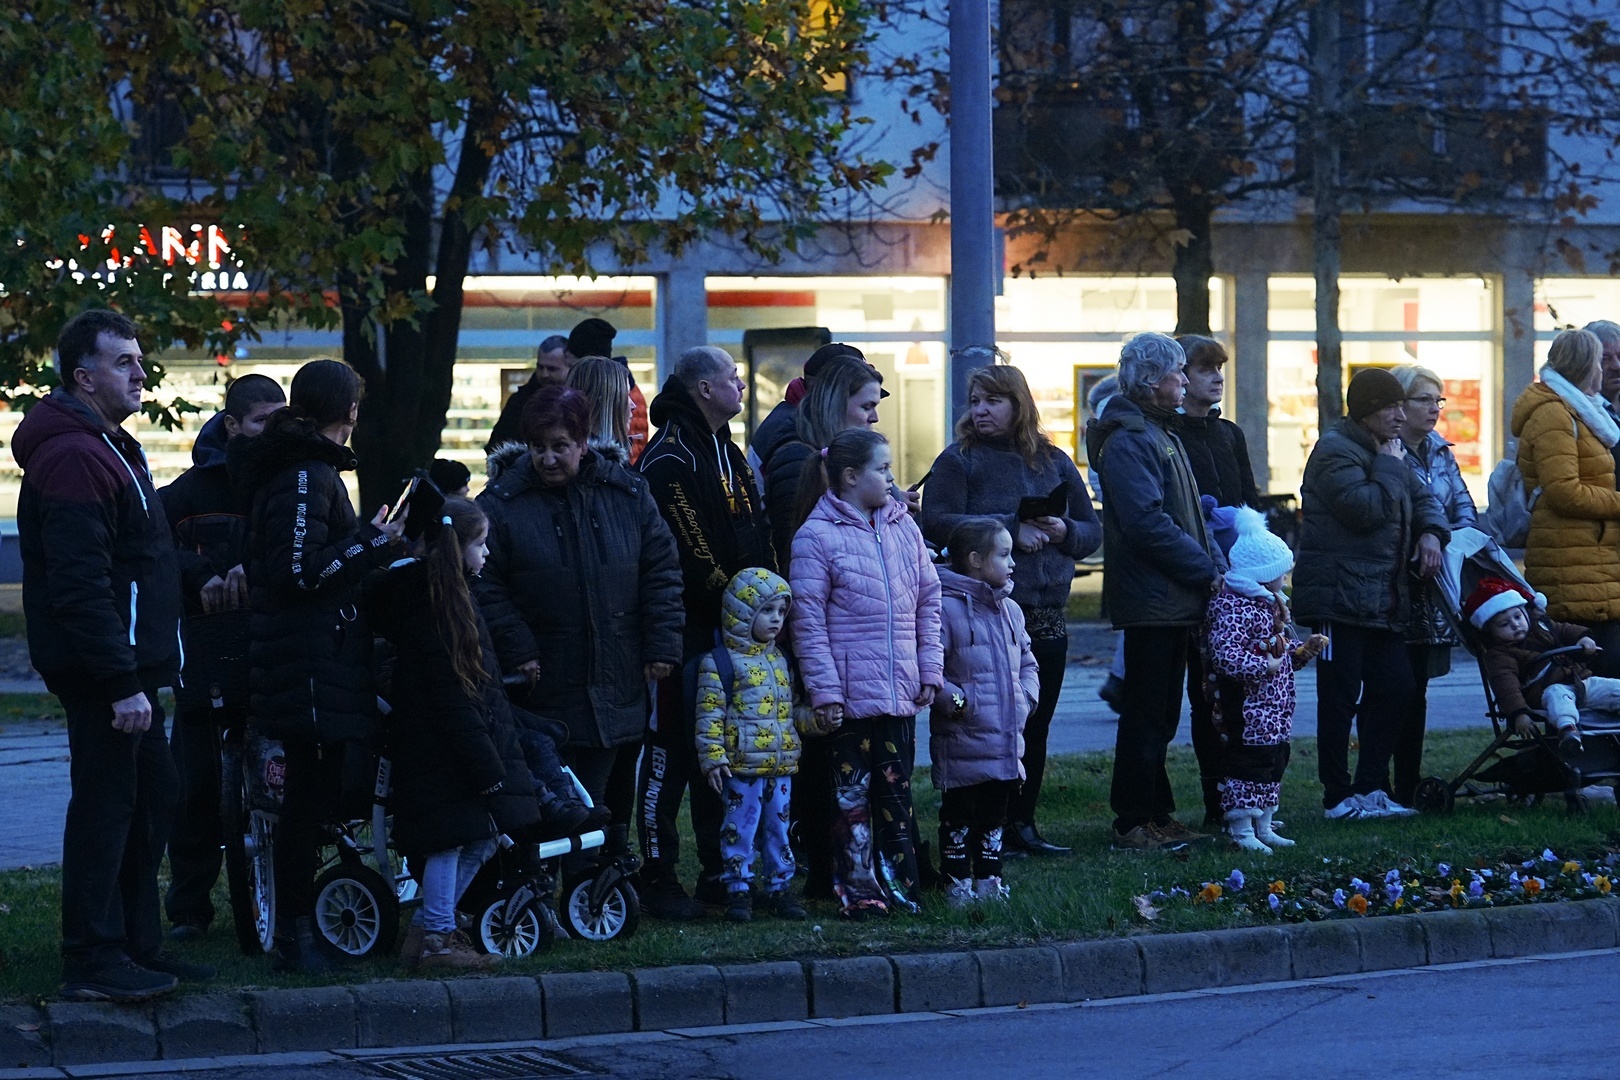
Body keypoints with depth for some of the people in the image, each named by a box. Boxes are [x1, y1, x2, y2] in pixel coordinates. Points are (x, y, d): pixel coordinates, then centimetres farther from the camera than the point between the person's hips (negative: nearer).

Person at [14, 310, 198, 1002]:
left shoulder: (108, 447, 19)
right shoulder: (72, 457, -17)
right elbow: (79, 582, -24)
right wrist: (122, 682, -26)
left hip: (127, 667, 11)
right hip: (104, 667, -11)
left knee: (153, 796, 14)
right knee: (105, 802, -8)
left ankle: (137, 945, 22)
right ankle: (93, 962, -5)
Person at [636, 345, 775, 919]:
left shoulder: (729, 453, 19)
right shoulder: (670, 458, -13)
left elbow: (758, 538, 22)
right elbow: (689, 550, -20)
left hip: (737, 631, 9)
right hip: (692, 629, -9)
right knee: (672, 752, -5)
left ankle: (720, 871, 20)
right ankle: (658, 878, -1)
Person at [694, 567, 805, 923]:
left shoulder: (780, 660, 15)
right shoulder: (720, 662, -7)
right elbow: (710, 715, -10)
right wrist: (713, 757, -15)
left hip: (781, 765, 6)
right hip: (742, 766, -6)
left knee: (779, 827, 10)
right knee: (740, 828, -2)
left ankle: (779, 887, 18)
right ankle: (738, 890, 5)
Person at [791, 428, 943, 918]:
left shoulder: (903, 527, 10)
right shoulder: (817, 537, -7)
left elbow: (928, 600, 15)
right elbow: (809, 621, -9)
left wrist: (930, 670, 9)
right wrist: (824, 691, -12)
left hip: (900, 693, 5)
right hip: (850, 695, -5)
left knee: (897, 788, 10)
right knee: (852, 793, 0)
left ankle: (899, 884, 17)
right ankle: (858, 891, 5)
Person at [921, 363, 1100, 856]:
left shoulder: (1054, 463, 13)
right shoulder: (958, 460, 0)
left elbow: (1092, 531, 14)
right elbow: (937, 523, -14)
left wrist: (1064, 532, -9)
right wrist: (1010, 529, -19)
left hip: (1047, 613, 5)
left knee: (1035, 725, 8)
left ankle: (1022, 824, 16)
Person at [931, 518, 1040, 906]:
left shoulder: (1010, 611, 12)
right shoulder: (946, 608, -13)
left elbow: (1027, 662, 24)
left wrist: (1026, 696, 9)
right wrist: (955, 700, -19)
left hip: (1005, 740, 7)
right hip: (962, 741, -7)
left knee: (994, 815, 15)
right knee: (959, 816, 1)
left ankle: (988, 879, 24)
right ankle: (957, 883, 6)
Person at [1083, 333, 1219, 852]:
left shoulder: (1161, 434, 18)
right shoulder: (1128, 440, -15)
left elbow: (1188, 515, 20)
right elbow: (1147, 524, -22)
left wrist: (1214, 563, 5)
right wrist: (1207, 569, -17)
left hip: (1174, 599, 10)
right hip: (1152, 600, -10)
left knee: (1161, 716, 14)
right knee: (1146, 716, -4)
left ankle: (1157, 815, 21)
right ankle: (1134, 823, 1)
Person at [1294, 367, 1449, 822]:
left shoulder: (1387, 451, 19)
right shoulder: (1335, 451, -11)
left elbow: (1421, 496, 22)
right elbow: (1365, 508, -23)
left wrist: (1431, 532, 1)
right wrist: (1389, 465, -11)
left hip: (1385, 597, 9)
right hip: (1340, 595, -9)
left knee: (1394, 689, 7)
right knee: (1340, 697, -5)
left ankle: (1371, 788, 14)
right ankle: (1339, 797, 0)